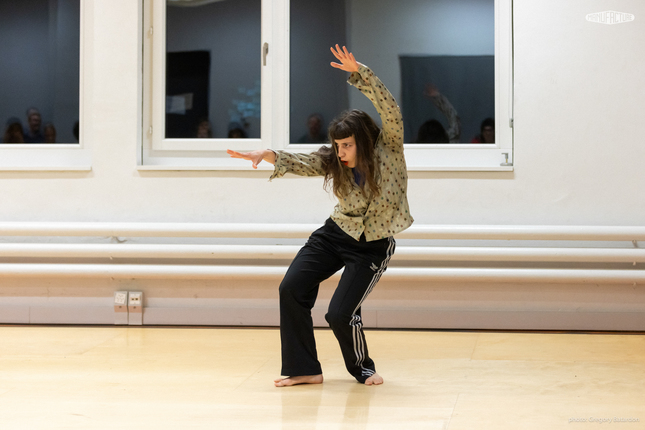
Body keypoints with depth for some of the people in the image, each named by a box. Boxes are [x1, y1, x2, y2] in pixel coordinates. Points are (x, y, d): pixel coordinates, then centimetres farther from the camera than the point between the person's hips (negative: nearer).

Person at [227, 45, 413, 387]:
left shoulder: (388, 150, -15)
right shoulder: (333, 162, -5)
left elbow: (390, 110, -27)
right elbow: (298, 163, -14)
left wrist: (358, 72, -36)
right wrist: (266, 154, -34)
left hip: (372, 246, -5)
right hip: (334, 235, 5)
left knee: (340, 313, -14)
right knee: (291, 288, -10)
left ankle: (362, 368, 16)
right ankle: (305, 369, 1)